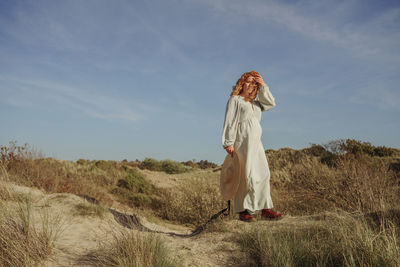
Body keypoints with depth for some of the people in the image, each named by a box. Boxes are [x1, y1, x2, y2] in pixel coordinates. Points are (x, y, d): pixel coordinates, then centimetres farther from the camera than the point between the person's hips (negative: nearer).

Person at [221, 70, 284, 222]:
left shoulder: (255, 102, 24)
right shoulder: (235, 100, 3)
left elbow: (271, 103, 12)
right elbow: (230, 122, -4)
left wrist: (263, 86, 7)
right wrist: (229, 143, -13)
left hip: (256, 142, 8)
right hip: (242, 141, -7)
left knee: (263, 174, -1)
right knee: (246, 175, -11)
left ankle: (265, 209, 0)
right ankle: (242, 211, -7)